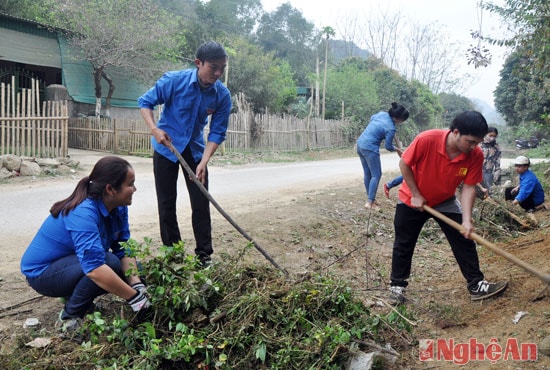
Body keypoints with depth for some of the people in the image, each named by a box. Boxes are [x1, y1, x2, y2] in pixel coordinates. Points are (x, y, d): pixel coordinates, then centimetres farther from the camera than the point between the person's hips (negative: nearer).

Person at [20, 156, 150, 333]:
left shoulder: (118, 208, -9)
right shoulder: (83, 213, -34)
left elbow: (124, 250, -12)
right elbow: (94, 268, -44)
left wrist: (137, 285, -28)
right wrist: (134, 297, -41)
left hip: (72, 263, 8)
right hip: (43, 272, -8)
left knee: (132, 269, -5)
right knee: (110, 262, -30)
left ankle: (74, 296, 10)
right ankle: (71, 316, -10)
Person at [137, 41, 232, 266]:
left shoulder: (222, 95, -16)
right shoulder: (174, 80, -22)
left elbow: (217, 132, -13)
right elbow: (145, 102, -9)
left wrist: (204, 162, -24)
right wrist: (154, 129, -25)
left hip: (195, 150, 2)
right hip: (166, 147, -1)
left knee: (201, 203, 0)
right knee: (166, 203, 3)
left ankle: (204, 255, 11)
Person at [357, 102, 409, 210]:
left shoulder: (382, 113, 3)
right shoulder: (390, 128, -18)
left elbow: (371, 118, 25)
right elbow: (388, 146, -7)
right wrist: (398, 150, 11)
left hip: (360, 144, 9)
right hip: (370, 148, -9)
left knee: (367, 174, 15)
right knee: (376, 175, -1)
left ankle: (370, 199, 23)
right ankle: (370, 202, -5)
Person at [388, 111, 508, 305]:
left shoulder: (476, 155, -22)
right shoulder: (426, 140, -34)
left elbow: (468, 187, -17)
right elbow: (404, 164, -20)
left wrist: (467, 220, -27)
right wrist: (415, 195, -18)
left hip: (445, 201, 3)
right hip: (412, 200, -3)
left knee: (464, 241, 0)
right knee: (403, 244, 7)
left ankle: (476, 285, 14)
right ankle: (397, 286, 22)